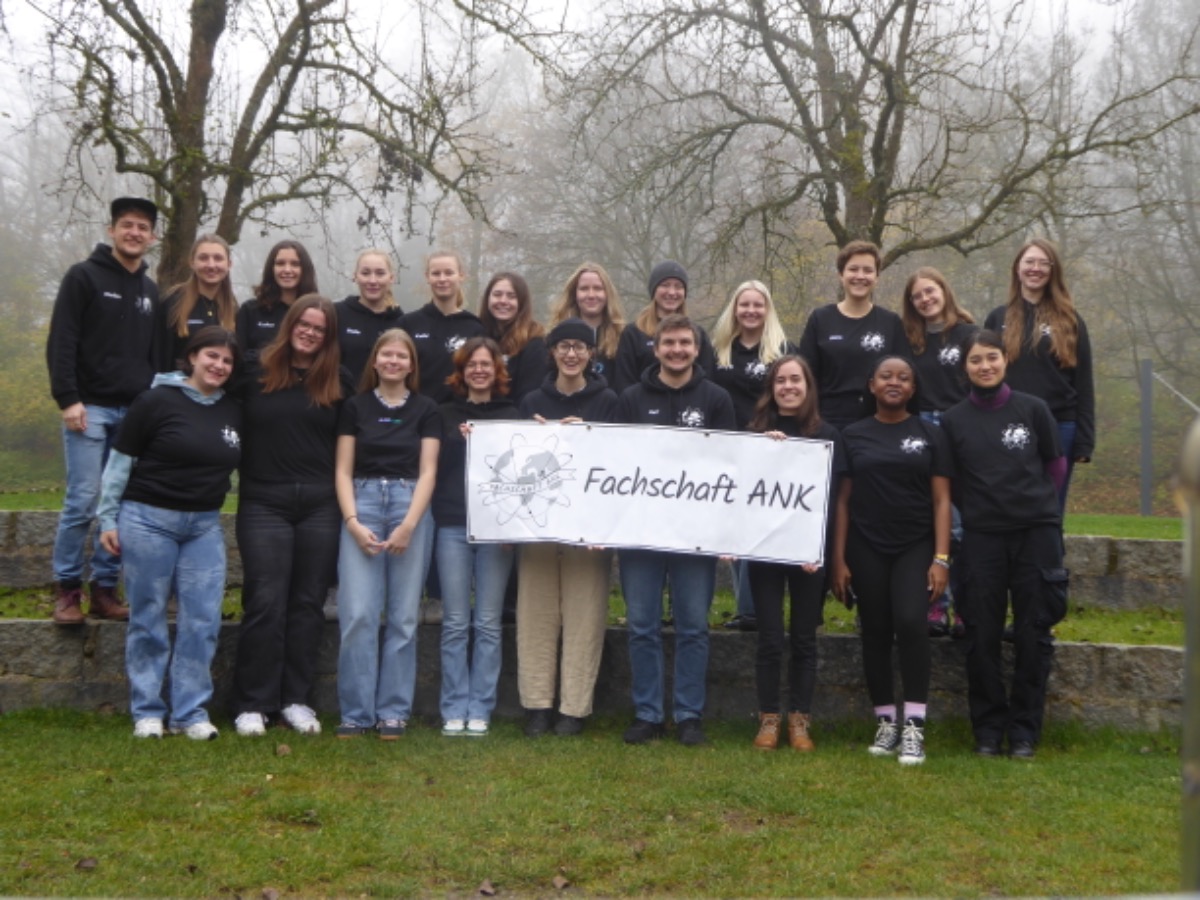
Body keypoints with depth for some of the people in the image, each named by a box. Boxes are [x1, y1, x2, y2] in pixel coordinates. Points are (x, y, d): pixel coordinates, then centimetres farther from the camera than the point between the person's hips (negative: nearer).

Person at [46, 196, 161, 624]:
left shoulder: (151, 291, 16)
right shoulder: (83, 276, -1)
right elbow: (61, 342, -7)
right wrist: (68, 398, -16)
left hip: (136, 411, 5)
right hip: (91, 407, -5)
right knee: (83, 501, -8)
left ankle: (104, 589, 11)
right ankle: (67, 589, 3)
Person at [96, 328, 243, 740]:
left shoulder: (233, 412, 6)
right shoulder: (156, 401, -7)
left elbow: (233, 463, 17)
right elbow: (120, 461, -5)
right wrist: (108, 519, -5)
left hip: (205, 525, 4)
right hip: (149, 519, -4)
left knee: (204, 620, 0)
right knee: (148, 619, 4)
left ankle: (191, 711, 9)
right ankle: (147, 712, 14)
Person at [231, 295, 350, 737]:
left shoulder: (338, 382, 7)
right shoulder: (257, 373, 1)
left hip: (319, 506, 2)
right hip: (264, 505, -2)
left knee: (307, 604, 7)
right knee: (265, 604, -3)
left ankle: (296, 699, 17)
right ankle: (252, 703, 6)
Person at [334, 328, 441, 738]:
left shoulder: (425, 410, 7)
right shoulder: (355, 407, 9)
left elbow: (427, 472, 2)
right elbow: (343, 471, 5)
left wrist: (409, 525, -10)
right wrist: (353, 522, -8)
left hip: (411, 506, 0)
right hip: (363, 504, 0)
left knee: (403, 615, 1)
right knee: (358, 614, -7)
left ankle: (394, 711, 8)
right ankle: (356, 711, 2)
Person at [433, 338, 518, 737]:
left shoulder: (512, 416, 9)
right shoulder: (445, 415, 12)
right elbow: (432, 468, 5)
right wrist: (460, 441, -9)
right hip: (452, 526, 1)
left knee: (488, 624, 2)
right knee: (455, 623, 1)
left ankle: (479, 709, 8)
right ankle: (454, 710, 8)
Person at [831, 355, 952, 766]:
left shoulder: (930, 435, 6)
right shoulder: (853, 435, 7)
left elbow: (941, 500, 3)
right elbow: (843, 500, 7)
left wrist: (942, 558, -7)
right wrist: (838, 559, 1)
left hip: (915, 547, -1)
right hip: (866, 549, 1)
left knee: (910, 622, -19)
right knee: (875, 633, 4)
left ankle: (914, 726, -12)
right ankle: (886, 722, 16)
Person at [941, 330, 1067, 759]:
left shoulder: (1033, 408, 0)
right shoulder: (953, 420, 1)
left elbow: (1057, 466, 11)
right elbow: (950, 482, 9)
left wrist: (1033, 500, 11)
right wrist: (980, 504, 2)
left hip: (1037, 532, 0)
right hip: (982, 537, 0)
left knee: (1033, 635, 4)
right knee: (982, 635, 3)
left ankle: (1024, 729, 15)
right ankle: (988, 728, 16)